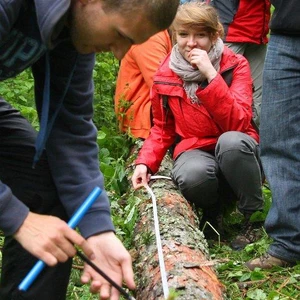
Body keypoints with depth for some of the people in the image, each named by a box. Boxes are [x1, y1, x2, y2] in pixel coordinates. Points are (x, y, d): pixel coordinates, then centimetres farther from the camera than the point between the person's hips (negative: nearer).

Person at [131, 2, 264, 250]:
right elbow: (162, 129, 11)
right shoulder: (165, 76, 0)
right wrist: (145, 163, -6)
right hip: (195, 151, 1)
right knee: (192, 175, -36)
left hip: (237, 154, -1)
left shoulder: (235, 65, -8)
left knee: (232, 141, -38)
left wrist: (211, 76, -27)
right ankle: (211, 213, 1)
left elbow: (238, 123, -20)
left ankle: (253, 218, -15)